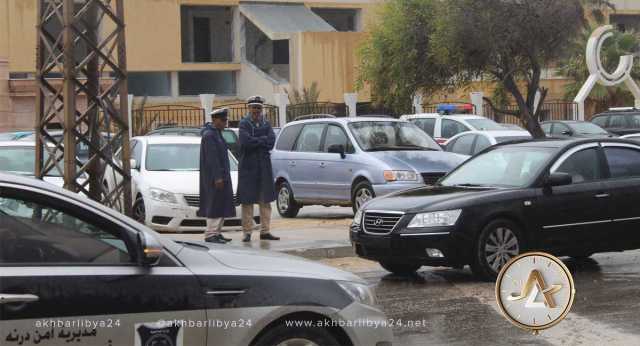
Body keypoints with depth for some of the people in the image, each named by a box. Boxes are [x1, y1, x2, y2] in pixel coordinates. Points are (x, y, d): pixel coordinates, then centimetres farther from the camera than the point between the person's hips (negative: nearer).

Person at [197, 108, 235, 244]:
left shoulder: (217, 133, 16)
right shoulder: (209, 135, -15)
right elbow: (212, 158, -21)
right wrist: (218, 177, -24)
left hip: (221, 175, 10)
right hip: (214, 176, -10)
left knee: (221, 205, 11)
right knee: (215, 204, -9)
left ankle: (216, 232, 15)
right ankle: (211, 234, -8)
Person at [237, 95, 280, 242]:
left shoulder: (266, 124, 12)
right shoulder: (244, 124, -2)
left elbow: (271, 142, -2)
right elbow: (246, 142, -17)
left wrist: (256, 141, -10)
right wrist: (263, 140, -6)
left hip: (264, 168, 5)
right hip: (248, 167, -5)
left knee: (265, 201, 6)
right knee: (247, 201, -2)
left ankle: (265, 231, 12)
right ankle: (247, 232, 3)